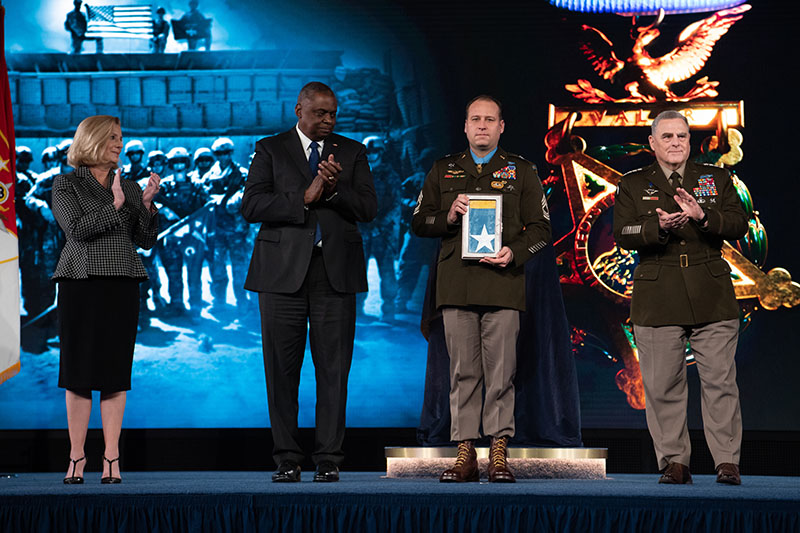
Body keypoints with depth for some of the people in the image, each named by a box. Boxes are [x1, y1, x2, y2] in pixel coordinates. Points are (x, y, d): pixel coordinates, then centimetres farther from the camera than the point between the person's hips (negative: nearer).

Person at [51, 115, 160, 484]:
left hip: (122, 285, 3)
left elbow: (146, 240, 9)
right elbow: (77, 229, -9)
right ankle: (77, 457, 2)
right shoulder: (66, 184, 5)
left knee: (115, 370, 0)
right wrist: (115, 205, -11)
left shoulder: (129, 188, 15)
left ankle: (111, 458, 2)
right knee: (79, 371, -2)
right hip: (82, 283, -3)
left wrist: (147, 204, -6)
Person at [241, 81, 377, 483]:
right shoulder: (270, 150, 8)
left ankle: (328, 460, 2)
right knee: (282, 368, 0)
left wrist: (335, 190, -14)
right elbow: (251, 205, -4)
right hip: (284, 269, -1)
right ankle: (287, 459, 7)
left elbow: (367, 209, 4)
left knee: (333, 367, -2)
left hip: (336, 270, 1)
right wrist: (304, 198, -12)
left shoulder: (351, 152, 13)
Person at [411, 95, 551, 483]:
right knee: (463, 371, 1)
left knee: (501, 371, -5)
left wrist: (514, 252, -9)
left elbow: (540, 228, 9)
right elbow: (418, 222, 16)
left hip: (502, 283, -2)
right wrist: (449, 216, -4)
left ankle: (499, 454, 0)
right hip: (456, 284, 2)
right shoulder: (443, 171, 17)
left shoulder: (521, 172, 11)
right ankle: (465, 454, 4)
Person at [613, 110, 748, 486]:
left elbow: (738, 226, 1)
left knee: (720, 381, -3)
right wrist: (659, 227, -21)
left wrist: (703, 217, -18)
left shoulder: (716, 179, 12)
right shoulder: (633, 185, 10)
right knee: (663, 386, 0)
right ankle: (674, 462, 8)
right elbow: (623, 235, -2)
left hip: (711, 296, 0)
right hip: (658, 298, 0)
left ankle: (727, 462, 3)